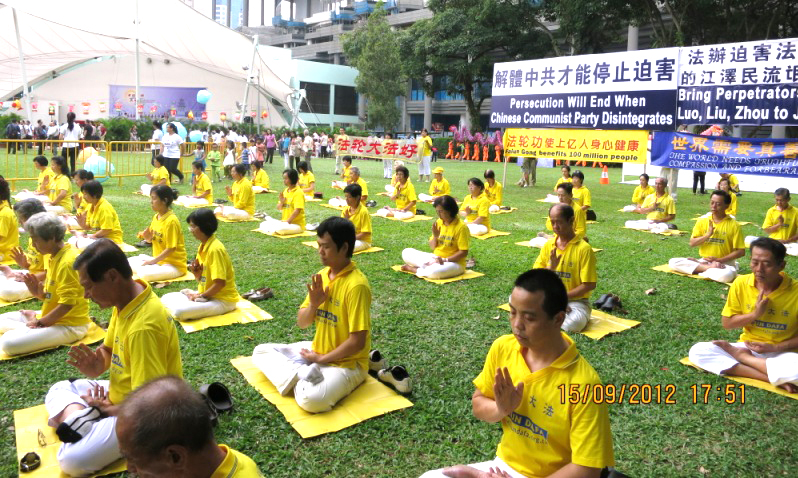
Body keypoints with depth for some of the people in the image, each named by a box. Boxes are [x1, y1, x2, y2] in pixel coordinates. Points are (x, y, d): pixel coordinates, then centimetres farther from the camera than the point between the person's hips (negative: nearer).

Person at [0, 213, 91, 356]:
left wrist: (40, 322, -12)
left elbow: (67, 305, -24)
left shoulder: (67, 262, -23)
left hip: (70, 325, -10)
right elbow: (50, 296, 14)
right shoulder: (55, 257, 7)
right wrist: (38, 291, -7)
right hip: (53, 317, 10)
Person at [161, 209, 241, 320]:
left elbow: (220, 283, -24)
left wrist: (200, 296, -13)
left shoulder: (215, 249, -21)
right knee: (166, 298, 9)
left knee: (180, 312, -27)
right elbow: (202, 280, 14)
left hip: (223, 300, -9)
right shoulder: (202, 246, 7)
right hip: (206, 294, 9)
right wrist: (197, 274, -8)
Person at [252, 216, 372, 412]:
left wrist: (321, 359, -13)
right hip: (316, 351, 9)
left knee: (310, 400, -35)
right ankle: (301, 374, -16)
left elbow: (357, 342, -23)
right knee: (261, 352, 3)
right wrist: (313, 304, -15)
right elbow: (301, 323, 6)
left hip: (347, 362, -8)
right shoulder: (322, 275, 2)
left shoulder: (356, 285, -23)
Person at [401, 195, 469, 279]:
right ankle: (430, 266, -16)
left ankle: (413, 269, -11)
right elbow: (432, 247, 7)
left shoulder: (461, 227, -15)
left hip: (454, 262, -6)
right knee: (406, 253, -2)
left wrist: (445, 260, -22)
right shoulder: (438, 223, 3)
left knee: (434, 272, -39)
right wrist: (435, 236, -14)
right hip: (435, 258, 7)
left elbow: (464, 252, -16)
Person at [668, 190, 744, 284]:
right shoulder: (702, 221, 5)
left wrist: (718, 260, -13)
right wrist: (708, 234, -14)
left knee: (726, 275, -40)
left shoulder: (733, 225, -4)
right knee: (673, 262, -19)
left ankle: (698, 268, -15)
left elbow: (741, 251, -5)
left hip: (724, 264, -3)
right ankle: (710, 268, -17)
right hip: (704, 261, 3)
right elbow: (692, 243, 1)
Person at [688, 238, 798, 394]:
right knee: (697, 351, -21)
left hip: (782, 353, -3)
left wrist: (775, 347, -17)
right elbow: (726, 323, 0)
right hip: (748, 347, 3)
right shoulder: (741, 283, -7)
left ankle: (740, 356, -11)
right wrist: (755, 314, -15)